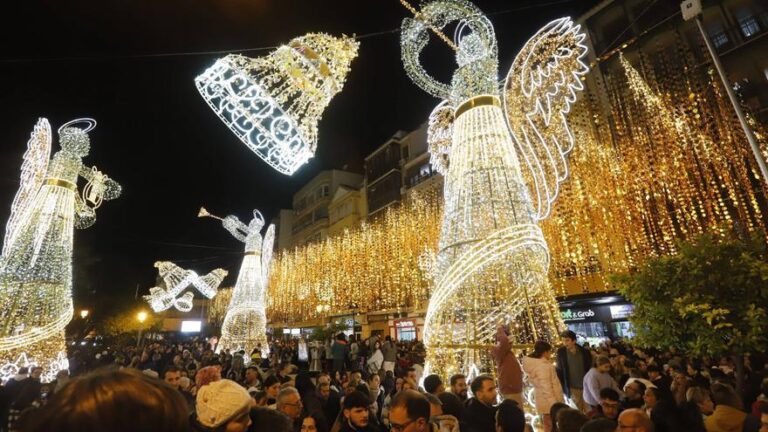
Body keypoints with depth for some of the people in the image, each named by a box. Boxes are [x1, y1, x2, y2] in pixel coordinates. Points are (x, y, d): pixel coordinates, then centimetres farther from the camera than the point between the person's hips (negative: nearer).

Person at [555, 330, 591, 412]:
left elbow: (590, 368, 4)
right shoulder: (561, 352, -7)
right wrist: (562, 386, -3)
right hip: (572, 388, -1)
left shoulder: (584, 351, -5)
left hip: (586, 387, 1)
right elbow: (559, 370, -1)